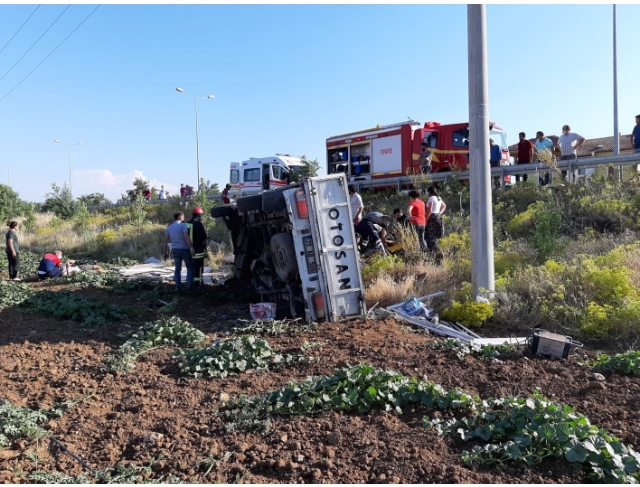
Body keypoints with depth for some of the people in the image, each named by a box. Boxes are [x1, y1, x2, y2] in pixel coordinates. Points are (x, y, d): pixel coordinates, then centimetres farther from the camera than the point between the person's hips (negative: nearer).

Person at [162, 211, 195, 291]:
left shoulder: (169, 227, 11)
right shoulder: (183, 225, -8)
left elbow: (165, 241, 10)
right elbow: (186, 237, -23)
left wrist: (164, 252, 14)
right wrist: (191, 247, -26)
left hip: (175, 250, 5)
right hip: (184, 249, -5)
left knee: (177, 268, 14)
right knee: (190, 268, 6)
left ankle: (178, 286, 10)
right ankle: (189, 286, -1)